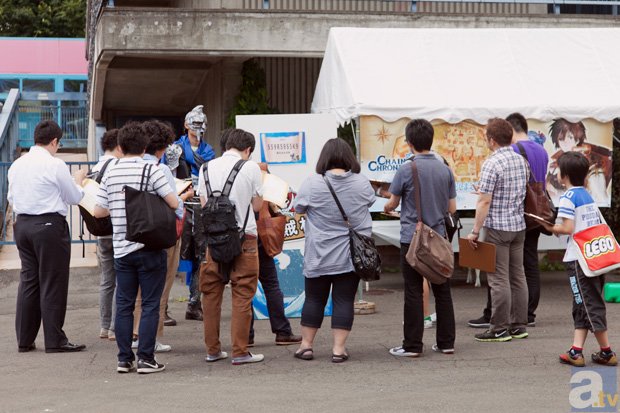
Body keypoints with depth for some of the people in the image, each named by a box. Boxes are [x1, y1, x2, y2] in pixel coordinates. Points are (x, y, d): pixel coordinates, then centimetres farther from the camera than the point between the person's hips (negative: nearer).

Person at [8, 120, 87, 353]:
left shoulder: (16, 165, 9)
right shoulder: (55, 165, -11)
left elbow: (12, 198, 17)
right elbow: (74, 198, -3)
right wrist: (78, 180, 15)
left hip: (22, 223, 7)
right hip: (49, 225, -7)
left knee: (28, 280, 12)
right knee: (52, 283, -1)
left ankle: (24, 340, 14)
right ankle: (55, 341, 2)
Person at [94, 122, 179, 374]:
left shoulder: (110, 174, 4)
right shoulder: (151, 170, -8)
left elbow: (99, 212, 6)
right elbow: (173, 203, -10)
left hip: (121, 249, 4)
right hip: (149, 247, -4)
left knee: (124, 304, 9)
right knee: (150, 305, 2)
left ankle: (124, 359, 11)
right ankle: (146, 359, 1)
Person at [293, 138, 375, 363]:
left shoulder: (312, 184, -10)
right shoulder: (362, 182, -4)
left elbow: (298, 208, 4)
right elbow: (370, 201, 16)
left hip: (319, 256, -1)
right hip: (351, 256, 1)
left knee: (314, 299, 10)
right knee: (344, 300, 3)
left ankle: (306, 344, 17)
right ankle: (339, 348, 3)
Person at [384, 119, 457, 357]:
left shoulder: (406, 170, -11)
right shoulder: (445, 170, 3)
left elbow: (392, 204, 0)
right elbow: (452, 208, 6)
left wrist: (387, 208, 23)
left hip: (412, 238, -4)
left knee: (414, 292, 0)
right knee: (442, 290, 11)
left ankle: (412, 345, 3)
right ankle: (446, 342, 16)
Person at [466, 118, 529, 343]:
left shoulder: (491, 164, -16)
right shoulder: (521, 160, 8)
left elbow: (484, 202, -18)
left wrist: (475, 231, -13)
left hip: (497, 227, -8)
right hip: (519, 225, 8)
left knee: (499, 279, -3)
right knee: (517, 276, 11)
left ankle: (500, 329, 1)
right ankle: (519, 326, 16)